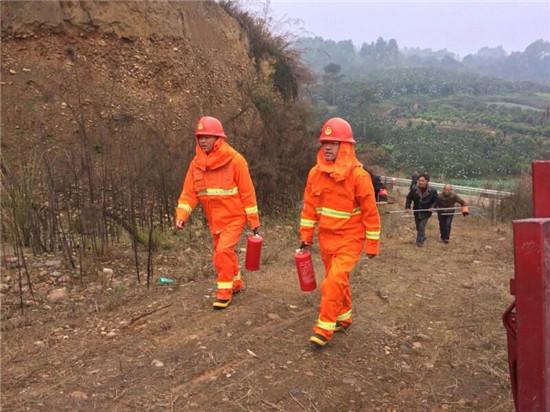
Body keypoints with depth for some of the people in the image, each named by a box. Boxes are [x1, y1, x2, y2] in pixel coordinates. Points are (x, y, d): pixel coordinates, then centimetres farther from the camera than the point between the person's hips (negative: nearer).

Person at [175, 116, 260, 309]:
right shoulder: (197, 162, 0)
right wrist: (181, 215, -16)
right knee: (224, 252, 16)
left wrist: (254, 221, -11)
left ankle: (224, 292, 1)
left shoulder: (234, 160, -15)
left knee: (223, 251, -16)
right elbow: (189, 192, -1)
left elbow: (247, 192, -13)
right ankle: (236, 283, 38)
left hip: (234, 217, -6)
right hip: (214, 220, 6)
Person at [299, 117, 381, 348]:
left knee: (334, 281, -13)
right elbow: (309, 207, 5)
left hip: (350, 238, -5)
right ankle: (344, 318, 37)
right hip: (326, 237, 5)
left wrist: (372, 244, -8)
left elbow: (370, 212, -12)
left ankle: (324, 329, 0)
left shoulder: (358, 175, -17)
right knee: (338, 280, 17)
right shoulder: (315, 173, -3)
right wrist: (306, 236, 6)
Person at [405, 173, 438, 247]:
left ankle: (419, 241, 2)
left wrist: (432, 207, -14)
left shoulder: (432, 190, -13)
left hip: (426, 212, -3)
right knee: (418, 227, 16)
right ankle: (423, 237, 42)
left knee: (421, 226, -12)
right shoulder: (414, 189, -10)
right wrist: (407, 207, -11)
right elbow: (409, 198, 0)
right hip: (417, 211, 3)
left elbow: (435, 200, 0)